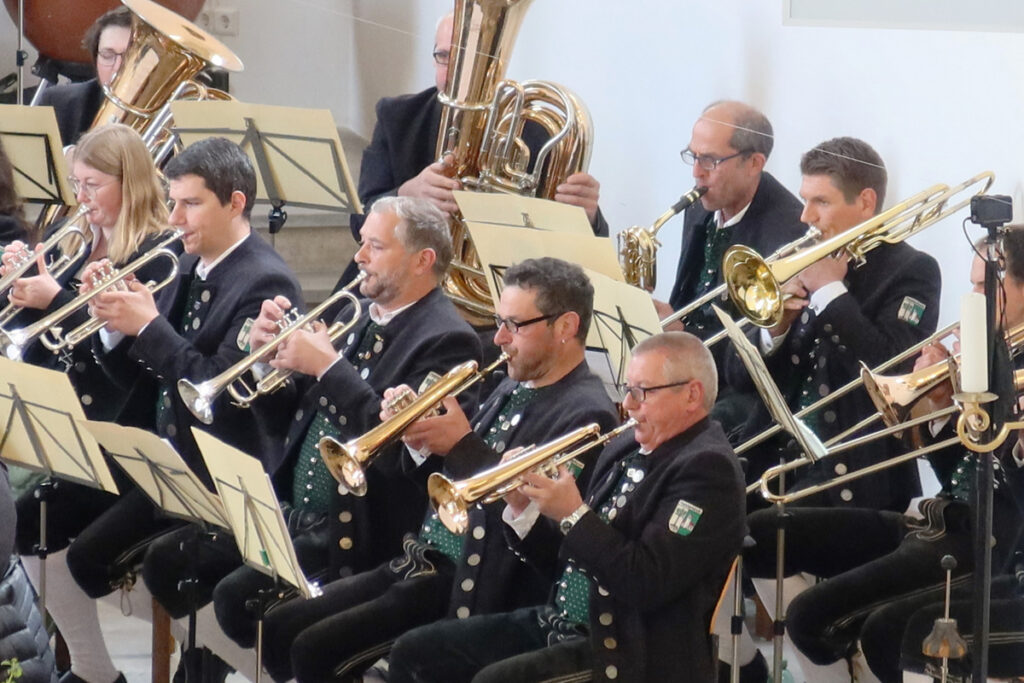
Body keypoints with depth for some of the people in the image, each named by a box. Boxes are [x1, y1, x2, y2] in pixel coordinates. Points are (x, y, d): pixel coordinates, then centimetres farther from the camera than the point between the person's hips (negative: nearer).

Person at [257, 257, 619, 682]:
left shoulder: (584, 415, -13)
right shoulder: (514, 389, 16)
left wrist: (462, 445, -20)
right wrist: (418, 438, -2)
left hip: (471, 593, -10)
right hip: (420, 562, 10)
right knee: (280, 627, 4)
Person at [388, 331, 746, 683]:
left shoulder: (706, 468, -13)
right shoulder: (625, 451, 14)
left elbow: (648, 585, -24)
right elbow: (560, 556, 17)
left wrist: (574, 515, -21)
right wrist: (523, 509, -2)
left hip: (628, 650, -9)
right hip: (559, 623, 9)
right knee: (413, 652, 2)